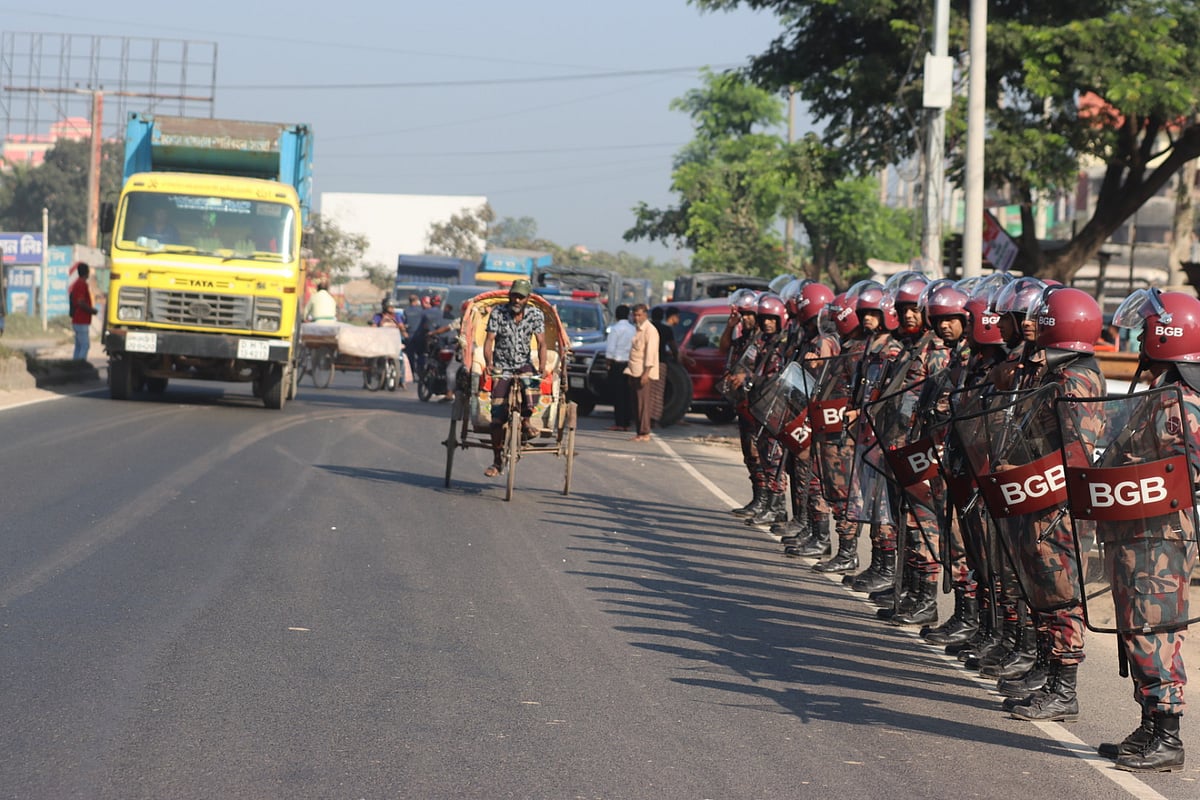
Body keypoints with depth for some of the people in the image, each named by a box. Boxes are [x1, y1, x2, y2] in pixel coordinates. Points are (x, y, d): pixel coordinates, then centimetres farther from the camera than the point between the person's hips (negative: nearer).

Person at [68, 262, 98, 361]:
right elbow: (81, 303, -22)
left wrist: (90, 309, 19)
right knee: (85, 345, -11)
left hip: (77, 321, 10)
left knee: (78, 346, 12)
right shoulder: (82, 284, -16)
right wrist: (92, 310, -10)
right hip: (82, 322, -10)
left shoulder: (76, 283, 16)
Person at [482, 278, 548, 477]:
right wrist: (488, 363, -29)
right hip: (502, 367, 0)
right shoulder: (498, 313, -7)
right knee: (498, 416, -8)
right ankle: (497, 461, 5)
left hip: (524, 364, 0)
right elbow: (489, 340, -11)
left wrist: (542, 366, -26)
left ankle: (526, 421, -12)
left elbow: (541, 343, -9)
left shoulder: (536, 314, -4)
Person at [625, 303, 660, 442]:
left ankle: (644, 433, -10)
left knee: (643, 403, -10)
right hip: (634, 372, 9)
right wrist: (629, 368, 16)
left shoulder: (650, 330, -9)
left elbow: (650, 352, -16)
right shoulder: (637, 330, 19)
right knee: (636, 404, 7)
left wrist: (646, 372, -23)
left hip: (644, 373, -9)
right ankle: (640, 432, 9)